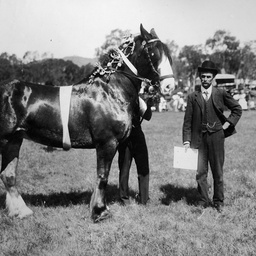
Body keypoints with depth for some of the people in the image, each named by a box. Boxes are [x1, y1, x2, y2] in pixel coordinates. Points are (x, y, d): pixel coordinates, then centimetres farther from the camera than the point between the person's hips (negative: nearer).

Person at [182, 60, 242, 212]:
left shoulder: (221, 94, 2)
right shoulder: (193, 97, 3)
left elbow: (237, 109, 13)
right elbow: (187, 121, 2)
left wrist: (228, 123, 2)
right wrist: (186, 141, -3)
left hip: (216, 136, -1)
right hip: (199, 137, 1)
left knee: (218, 171, 7)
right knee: (200, 172, 4)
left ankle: (219, 202, 18)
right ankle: (203, 201, 15)